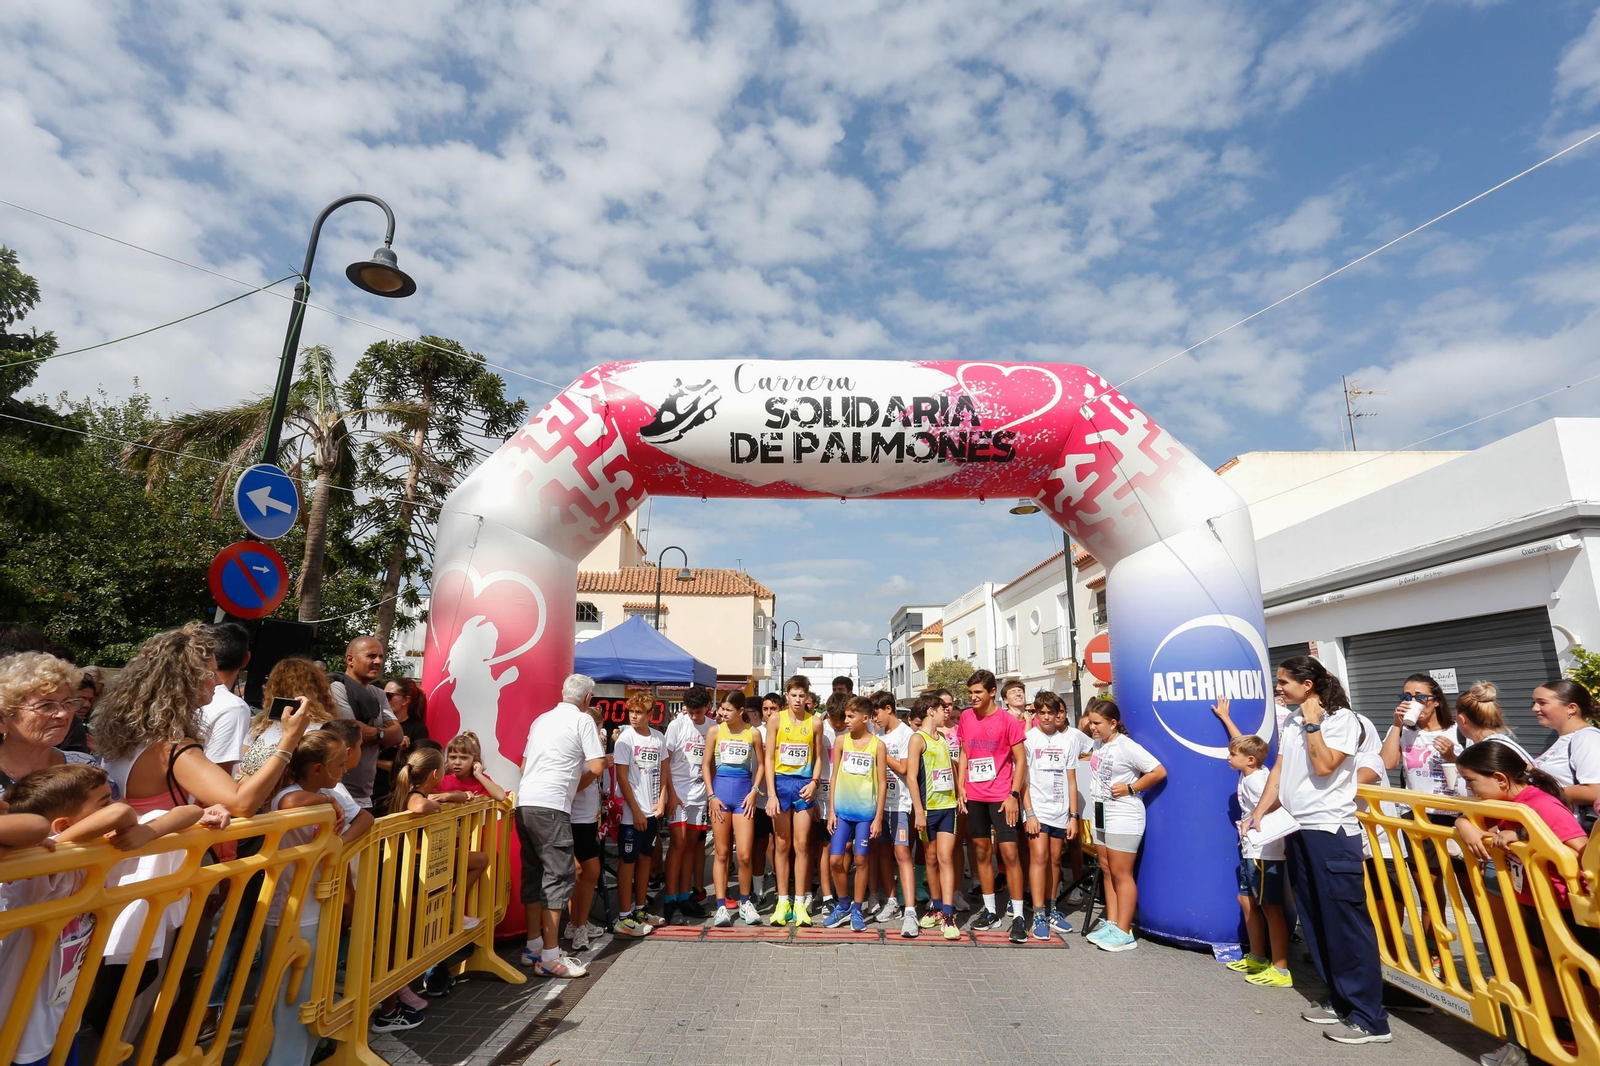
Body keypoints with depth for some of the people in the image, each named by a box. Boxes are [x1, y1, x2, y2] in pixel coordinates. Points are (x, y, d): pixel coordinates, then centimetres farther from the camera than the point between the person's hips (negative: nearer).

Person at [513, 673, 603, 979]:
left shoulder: (541, 719, 18)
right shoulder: (583, 720, -3)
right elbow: (597, 768, -7)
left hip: (524, 803, 8)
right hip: (551, 807, -8)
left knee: (534, 873, 16)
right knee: (559, 875, -1)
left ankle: (533, 946, 25)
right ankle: (549, 957, 1)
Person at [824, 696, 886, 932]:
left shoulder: (877, 745, -4)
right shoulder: (841, 740, 1)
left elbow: (882, 783, -2)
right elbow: (834, 776, 4)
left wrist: (878, 817, -4)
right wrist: (831, 810, 1)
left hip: (866, 811, -2)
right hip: (842, 810, 2)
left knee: (860, 860, 6)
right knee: (836, 859, 1)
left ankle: (857, 910, 22)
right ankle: (843, 905, 22)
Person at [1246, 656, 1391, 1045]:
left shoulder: (1342, 719, -7)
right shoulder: (1290, 722, 12)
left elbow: (1324, 766, -19)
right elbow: (1279, 771, 11)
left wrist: (1313, 722, -11)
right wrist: (1259, 812, 3)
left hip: (1331, 831, -7)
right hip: (1297, 830, 7)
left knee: (1346, 923, -4)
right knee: (1315, 922, 12)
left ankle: (1370, 1019, 5)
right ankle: (1341, 1000, 23)